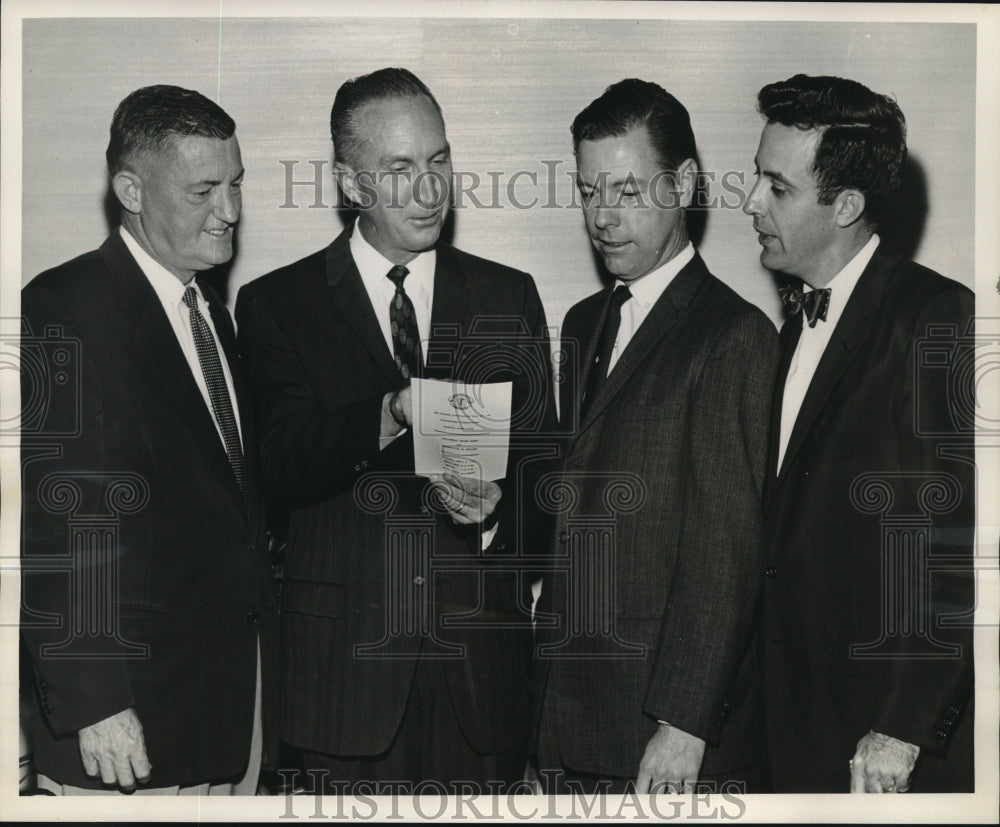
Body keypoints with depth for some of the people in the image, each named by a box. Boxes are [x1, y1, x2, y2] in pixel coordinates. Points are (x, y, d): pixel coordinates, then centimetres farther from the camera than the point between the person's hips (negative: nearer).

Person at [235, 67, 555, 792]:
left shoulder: (510, 296, 9)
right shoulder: (277, 303, 3)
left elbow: (544, 462, 7)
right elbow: (283, 465, -11)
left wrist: (498, 507, -15)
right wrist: (390, 414, -27)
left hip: (482, 652, 2)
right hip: (347, 660, -1)